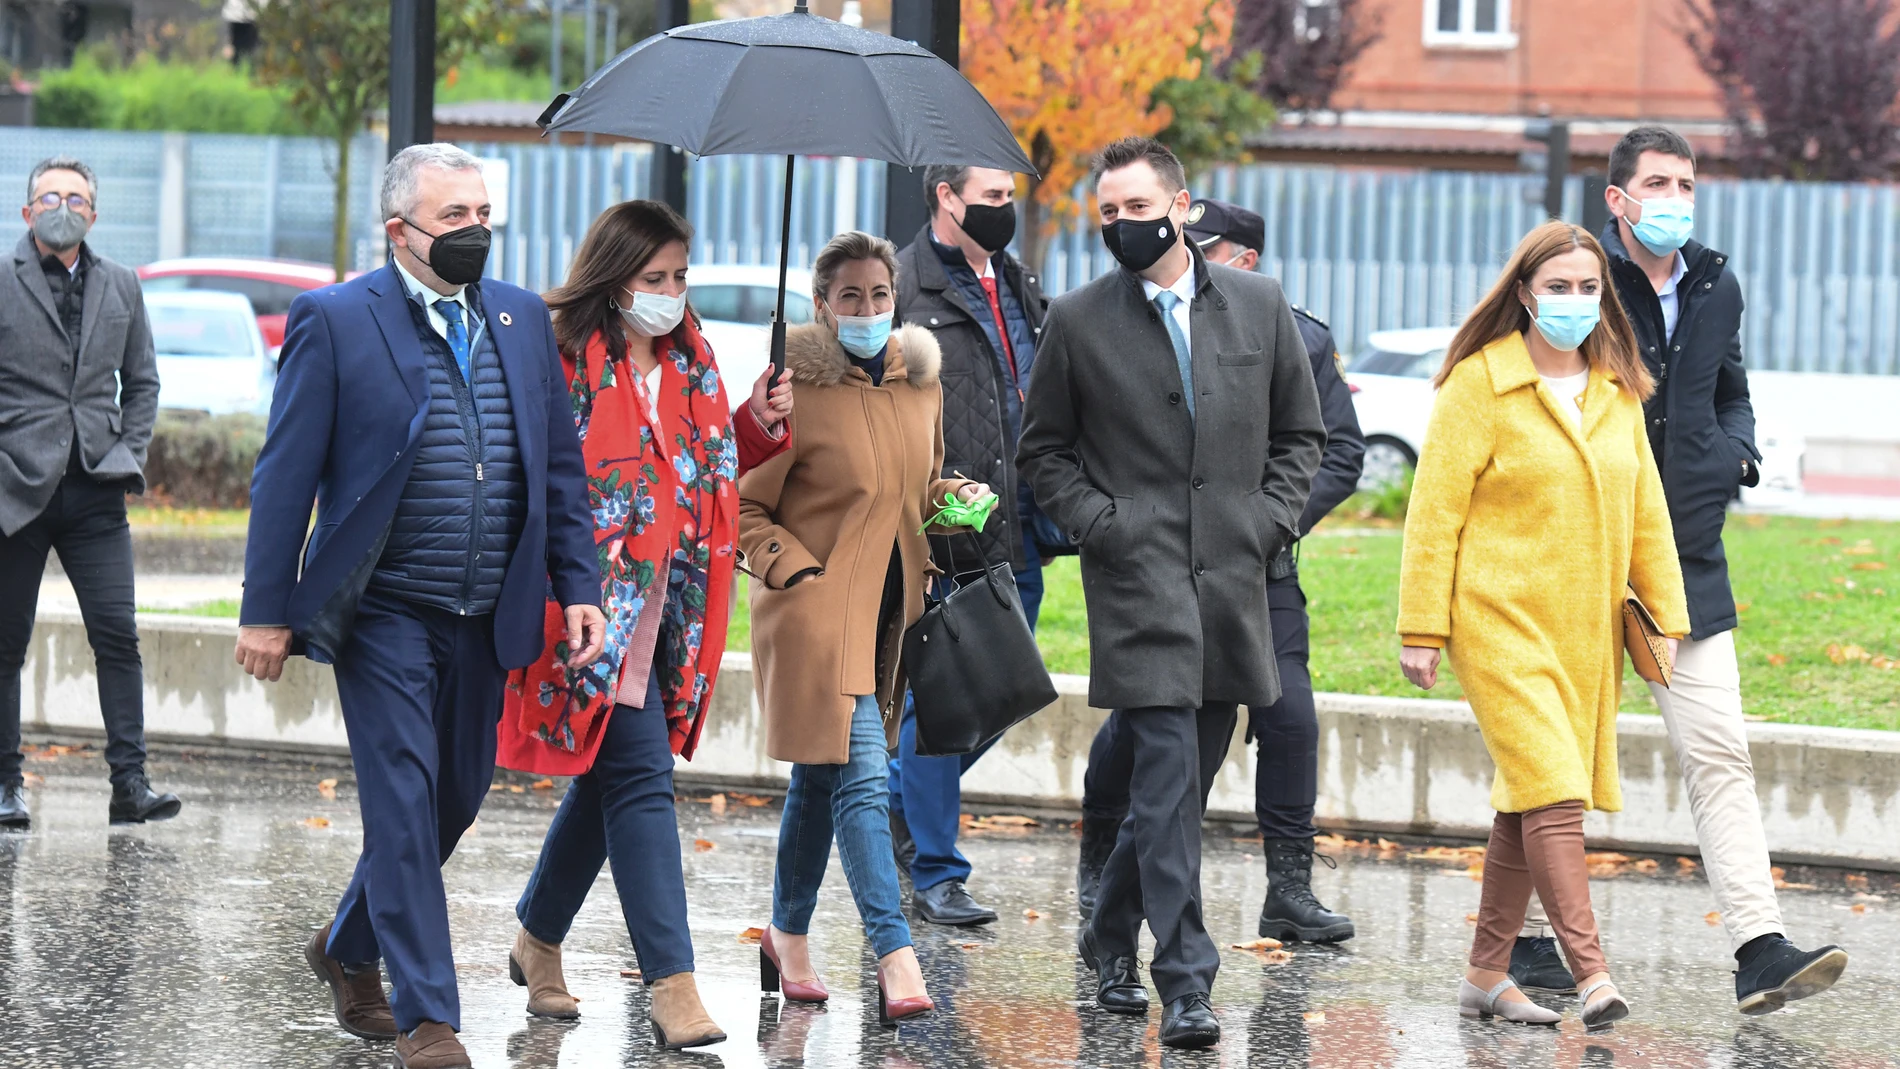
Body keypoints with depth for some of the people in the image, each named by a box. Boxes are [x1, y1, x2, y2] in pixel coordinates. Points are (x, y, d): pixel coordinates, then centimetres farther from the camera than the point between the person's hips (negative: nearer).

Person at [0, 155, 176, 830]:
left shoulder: (120, 287, 12)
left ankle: (129, 784, -5)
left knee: (118, 635, -6)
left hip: (94, 494, 3)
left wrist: (129, 456, 7)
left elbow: (142, 381, 20)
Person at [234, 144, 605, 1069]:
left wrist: (579, 588, 6)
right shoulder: (334, 321, -6)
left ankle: (349, 947, 35)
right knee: (405, 801, -6)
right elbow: (285, 474, -6)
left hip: (487, 615, 5)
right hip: (385, 611, -5)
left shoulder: (522, 317, 9)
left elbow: (561, 465, 13)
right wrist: (267, 610, -9)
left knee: (456, 796, 13)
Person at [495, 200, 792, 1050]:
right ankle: (671, 986, -15)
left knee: (608, 778, 14)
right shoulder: (561, 360, -8)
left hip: (669, 606, 7)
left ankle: (538, 941, 32)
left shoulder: (691, 363, 14)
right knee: (640, 775, -12)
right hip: (596, 599, -7)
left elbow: (718, 472, 22)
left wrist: (757, 426, 5)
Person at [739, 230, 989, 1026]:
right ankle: (896, 960, -21)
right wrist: (797, 570, -18)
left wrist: (952, 497, 4)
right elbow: (744, 509, -7)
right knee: (862, 776, -16)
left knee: (821, 778, 17)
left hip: (886, 610, 7)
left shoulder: (921, 385, 10)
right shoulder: (797, 388, -11)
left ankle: (789, 939, 29)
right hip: (817, 607, -7)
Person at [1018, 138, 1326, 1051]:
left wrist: (1270, 520, 1)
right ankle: (1185, 983, -14)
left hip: (1234, 579, 3)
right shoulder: (1078, 321, 2)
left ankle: (1110, 936, 31)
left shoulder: (1260, 305, 7)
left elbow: (1300, 433, 15)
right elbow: (1042, 451, 10)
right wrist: (1098, 523, -4)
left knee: (1182, 784, 11)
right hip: (1138, 575, -3)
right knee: (1168, 779, -13)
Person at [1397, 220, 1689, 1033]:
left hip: (1585, 630, 6)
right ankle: (1591, 975, -21)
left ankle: (1487, 976, 19)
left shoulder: (1616, 392, 11)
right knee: (1552, 790, -17)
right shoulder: (1478, 384, -7)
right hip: (1502, 622, -6)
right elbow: (1435, 511, -7)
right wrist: (1421, 630, -9)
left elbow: (1646, 513, 15)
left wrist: (1667, 619, 10)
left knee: (1527, 801, 11)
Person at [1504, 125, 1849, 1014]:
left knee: (1720, 754, -5)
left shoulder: (1716, 287, 11)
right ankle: (1528, 938, 17)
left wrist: (1737, 454, 6)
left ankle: (1759, 950, -11)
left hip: (1687, 559, 4)